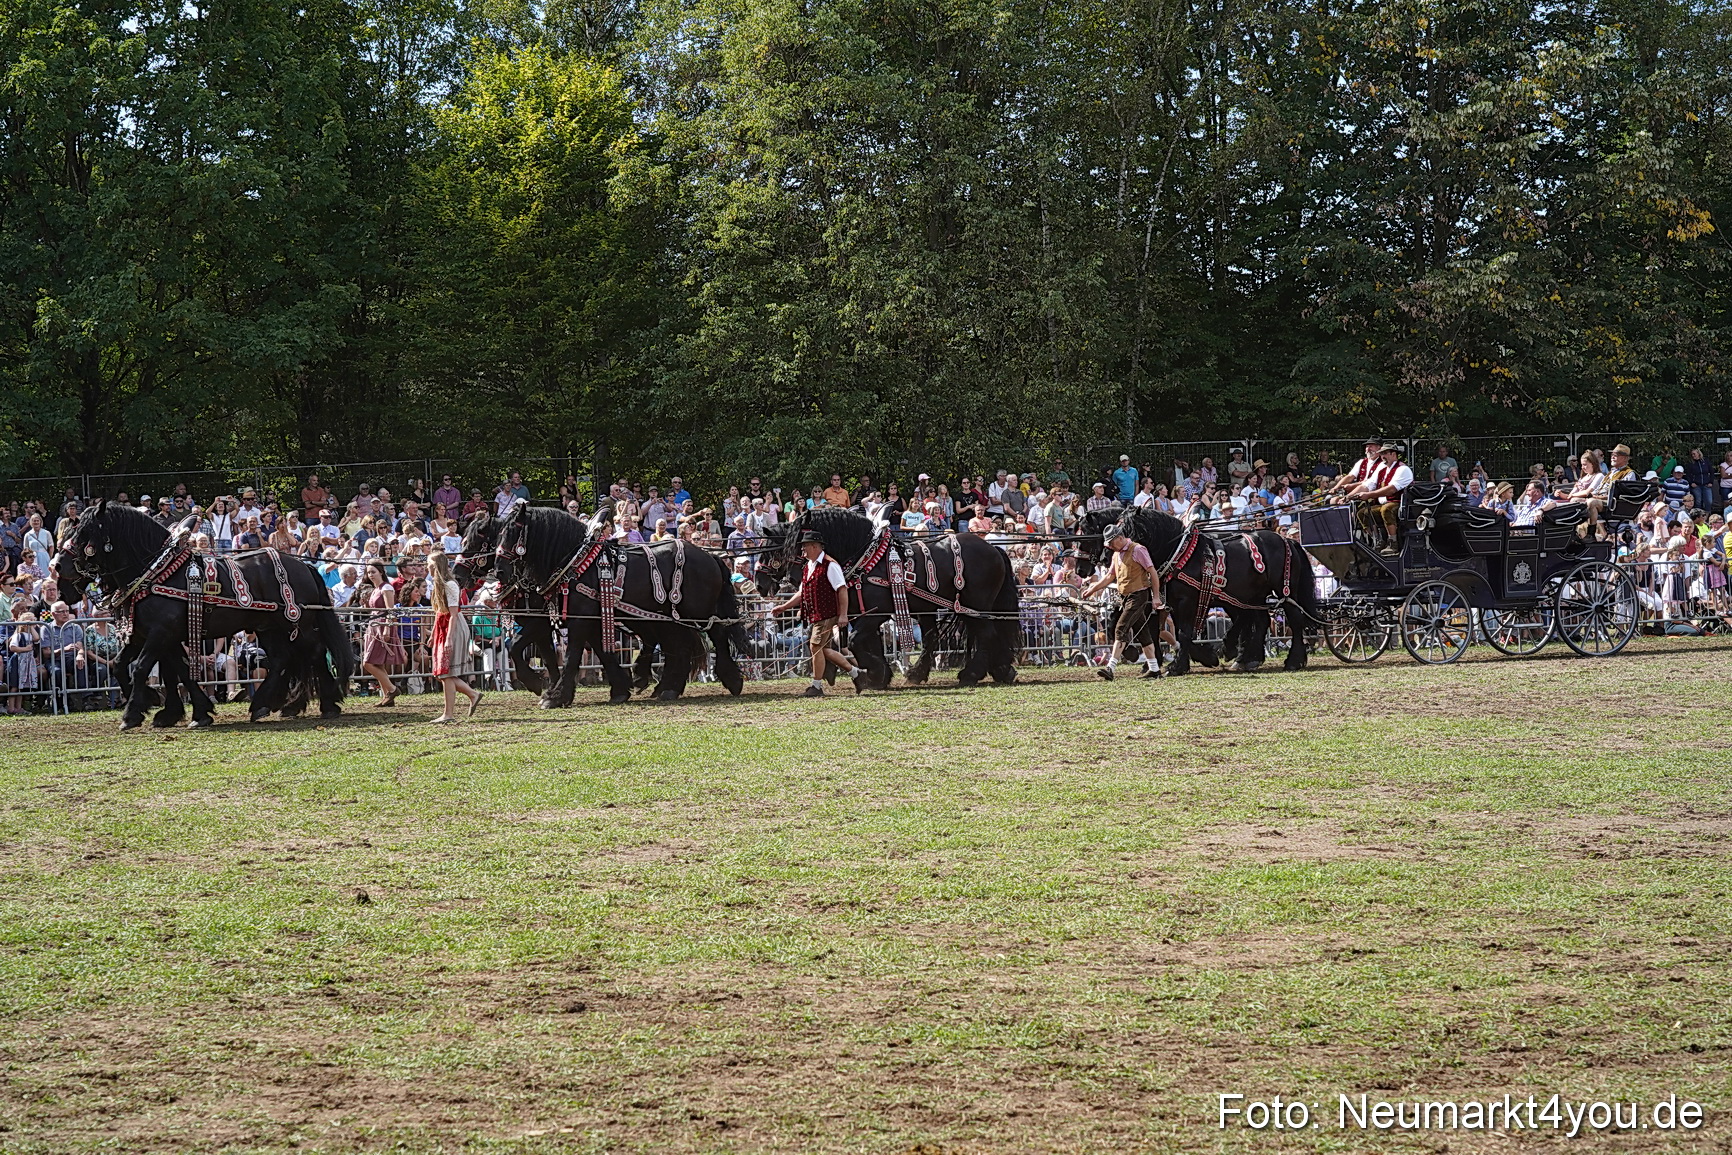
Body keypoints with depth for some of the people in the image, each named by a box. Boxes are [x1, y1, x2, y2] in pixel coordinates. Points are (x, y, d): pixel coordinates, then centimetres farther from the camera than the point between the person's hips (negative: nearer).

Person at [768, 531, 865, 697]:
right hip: (815, 616, 9)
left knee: (816, 647, -9)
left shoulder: (829, 565, -12)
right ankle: (854, 672, 23)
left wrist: (843, 615, -22)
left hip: (827, 615, -9)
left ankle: (817, 686, 0)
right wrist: (784, 607, 16)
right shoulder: (809, 566, 16)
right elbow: (802, 593, 23)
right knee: (825, 650, 11)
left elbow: (842, 589, -17)